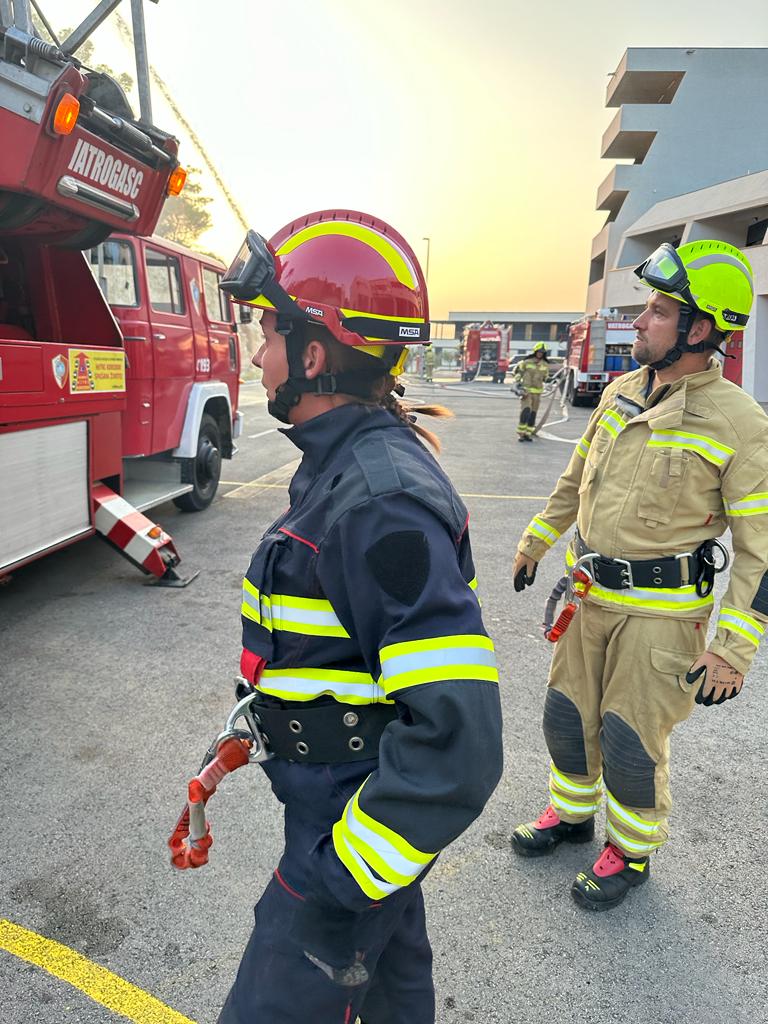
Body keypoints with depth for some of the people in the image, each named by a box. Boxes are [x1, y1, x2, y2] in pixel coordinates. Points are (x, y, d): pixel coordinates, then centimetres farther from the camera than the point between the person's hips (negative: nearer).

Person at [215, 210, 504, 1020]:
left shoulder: (383, 503, -32)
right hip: (341, 793, 8)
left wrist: (346, 870, -23)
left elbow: (457, 739, -33)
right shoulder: (343, 462, 0)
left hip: (357, 818, -8)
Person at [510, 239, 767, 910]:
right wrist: (536, 541, 21)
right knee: (569, 713, 18)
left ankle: (631, 853, 34)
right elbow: (576, 478, 15)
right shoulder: (621, 393, 2)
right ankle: (571, 814, 44)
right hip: (591, 594, 6)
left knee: (631, 739, 6)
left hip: (662, 610, -6)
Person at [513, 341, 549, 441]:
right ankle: (521, 433, -12)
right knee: (525, 411, -17)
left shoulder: (545, 365, 6)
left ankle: (528, 433, 11)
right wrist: (518, 381, -2)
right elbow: (517, 370, 6)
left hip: (537, 391, 5)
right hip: (526, 389, -4)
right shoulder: (527, 361, -6)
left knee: (533, 413, 5)